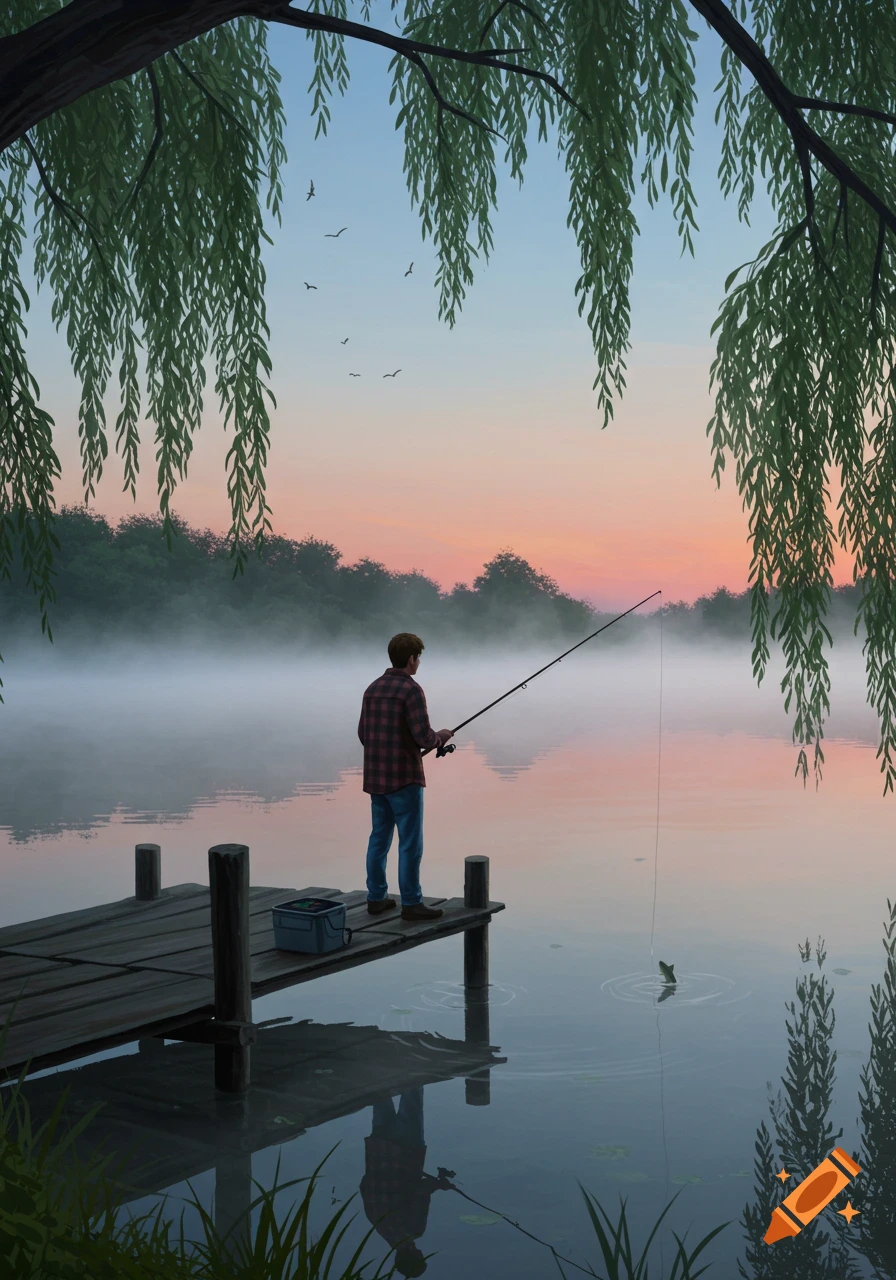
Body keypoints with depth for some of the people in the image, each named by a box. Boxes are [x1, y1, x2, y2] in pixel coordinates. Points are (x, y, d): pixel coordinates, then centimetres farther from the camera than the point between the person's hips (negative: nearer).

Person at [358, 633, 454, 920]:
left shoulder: (372, 688, 9)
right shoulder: (411, 690, -15)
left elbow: (364, 735, 14)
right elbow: (425, 738, -19)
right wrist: (443, 736, 2)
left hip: (376, 777, 8)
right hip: (404, 778, -8)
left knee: (379, 839, 14)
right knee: (410, 843, -2)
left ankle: (376, 898, 19)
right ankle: (411, 904, 1)